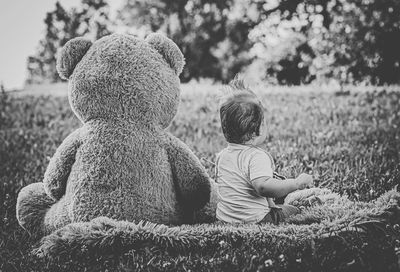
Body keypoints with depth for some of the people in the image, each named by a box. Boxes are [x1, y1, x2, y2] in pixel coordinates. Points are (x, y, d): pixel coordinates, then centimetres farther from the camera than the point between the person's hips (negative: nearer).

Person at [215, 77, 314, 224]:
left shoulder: (221, 155, 1)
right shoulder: (257, 156, -25)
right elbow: (263, 186, -41)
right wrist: (297, 183, -31)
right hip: (254, 221, -7)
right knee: (293, 210, 15)